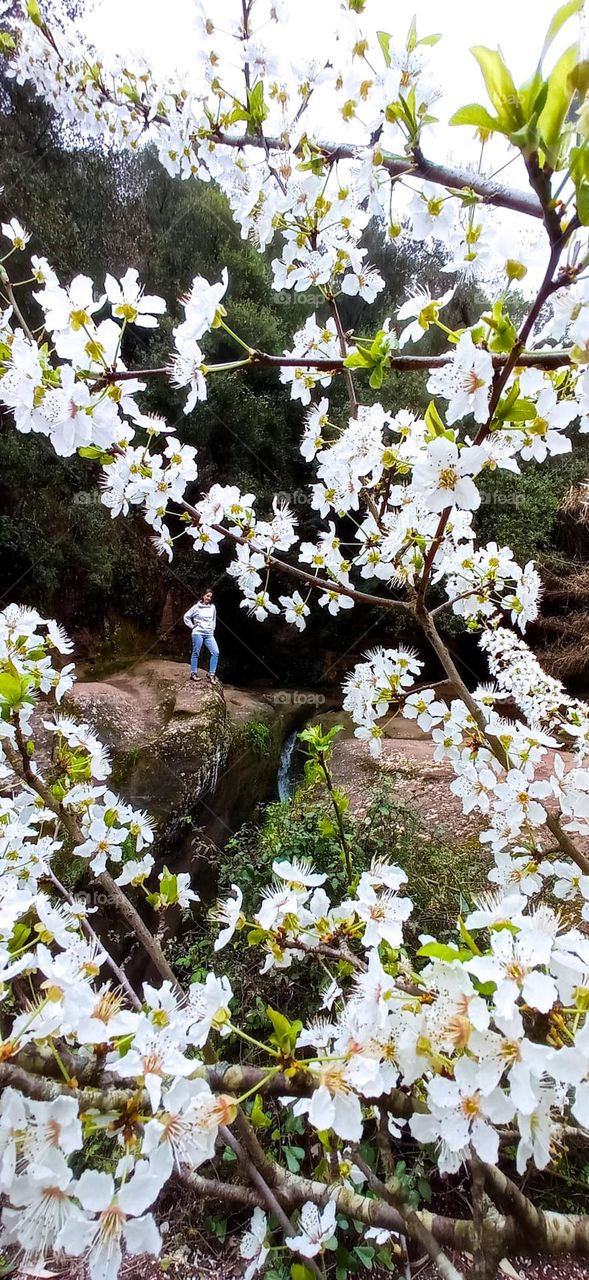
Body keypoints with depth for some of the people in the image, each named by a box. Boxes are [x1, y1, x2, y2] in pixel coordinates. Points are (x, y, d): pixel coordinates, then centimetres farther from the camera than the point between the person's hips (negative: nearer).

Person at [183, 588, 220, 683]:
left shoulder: (212, 607, 8)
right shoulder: (196, 607, -3)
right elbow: (186, 616, 3)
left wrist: (212, 629, 11)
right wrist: (192, 626, -1)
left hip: (209, 634, 4)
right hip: (198, 633, -4)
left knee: (215, 652, -9)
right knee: (196, 653, 3)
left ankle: (211, 674, -2)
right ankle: (193, 673, 13)